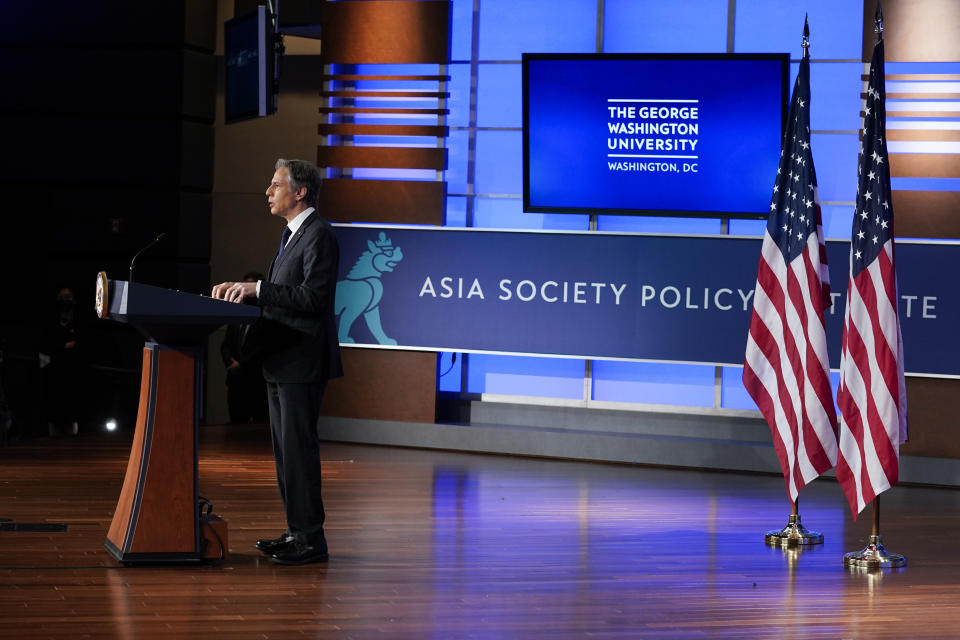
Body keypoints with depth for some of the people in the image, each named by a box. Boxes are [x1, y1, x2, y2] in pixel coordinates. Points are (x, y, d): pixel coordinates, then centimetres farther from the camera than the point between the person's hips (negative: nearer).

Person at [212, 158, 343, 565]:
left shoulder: (319, 235, -13)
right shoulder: (292, 234, 18)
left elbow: (313, 296, -22)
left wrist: (258, 288, -21)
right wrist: (245, 288, 7)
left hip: (302, 362, -10)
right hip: (281, 362, 10)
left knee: (298, 447, -8)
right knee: (284, 448, 13)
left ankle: (310, 539, -4)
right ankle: (297, 531, 20)